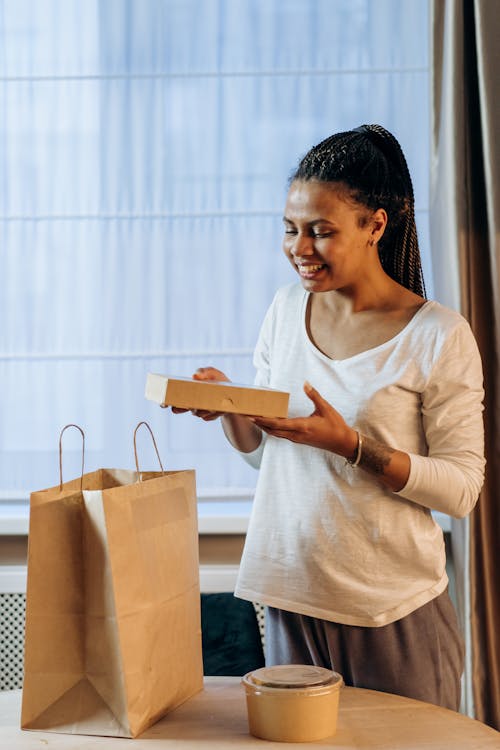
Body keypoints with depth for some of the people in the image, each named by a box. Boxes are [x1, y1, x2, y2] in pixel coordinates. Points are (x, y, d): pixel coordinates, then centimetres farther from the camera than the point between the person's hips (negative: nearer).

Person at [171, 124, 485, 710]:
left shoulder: (440, 336, -11)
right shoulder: (286, 309, 5)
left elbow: (462, 487, -12)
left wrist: (350, 444, -24)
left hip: (394, 611, -4)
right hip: (291, 596, 4)